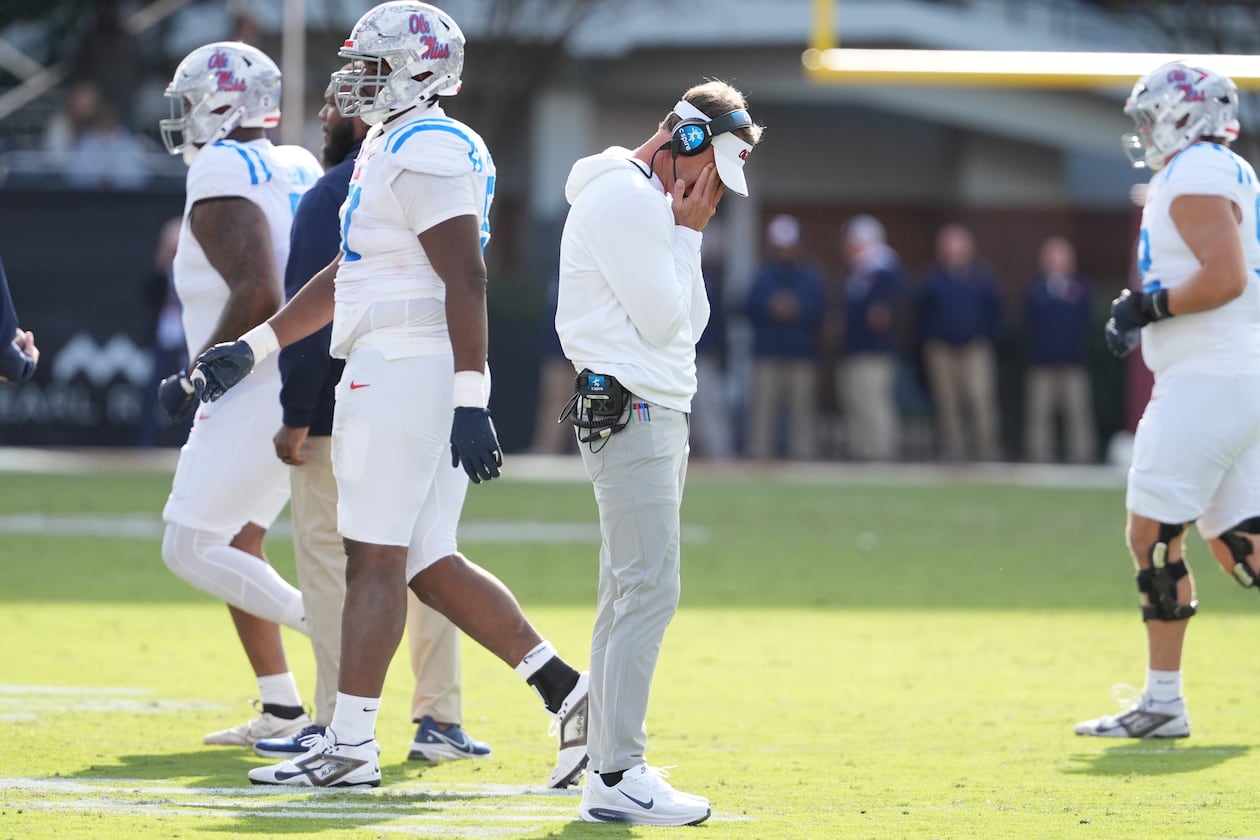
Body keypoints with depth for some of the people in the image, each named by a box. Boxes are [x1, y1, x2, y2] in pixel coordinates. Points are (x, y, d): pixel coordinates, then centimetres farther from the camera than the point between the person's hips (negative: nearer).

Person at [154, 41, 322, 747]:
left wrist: (196, 380, -15)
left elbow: (257, 299, -25)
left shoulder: (223, 184, -15)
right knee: (235, 546, 16)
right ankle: (281, 709, 13)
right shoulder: (298, 171, 13)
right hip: (308, 389, 9)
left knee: (192, 550, -3)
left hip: (260, 393, -9)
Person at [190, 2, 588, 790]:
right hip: (408, 372, 10)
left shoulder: (428, 154, -12)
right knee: (431, 564, 9)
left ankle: (351, 745, -2)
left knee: (376, 559, -5)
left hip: (408, 368, -10)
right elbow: (344, 278, 27)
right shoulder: (392, 149, 20)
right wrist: (253, 348, 26)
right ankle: (568, 693, 7)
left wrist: (471, 404, -24)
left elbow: (466, 282, -19)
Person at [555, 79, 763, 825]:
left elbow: (687, 325, 19)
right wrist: (686, 235, -6)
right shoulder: (626, 198, -13)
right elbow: (661, 321, -15)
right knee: (651, 590, -14)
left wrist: (685, 237, 10)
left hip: (658, 415, 11)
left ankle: (610, 769, 9)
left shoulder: (654, 204, 20)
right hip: (631, 416, -11)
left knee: (630, 595, 8)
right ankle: (618, 778, -17)